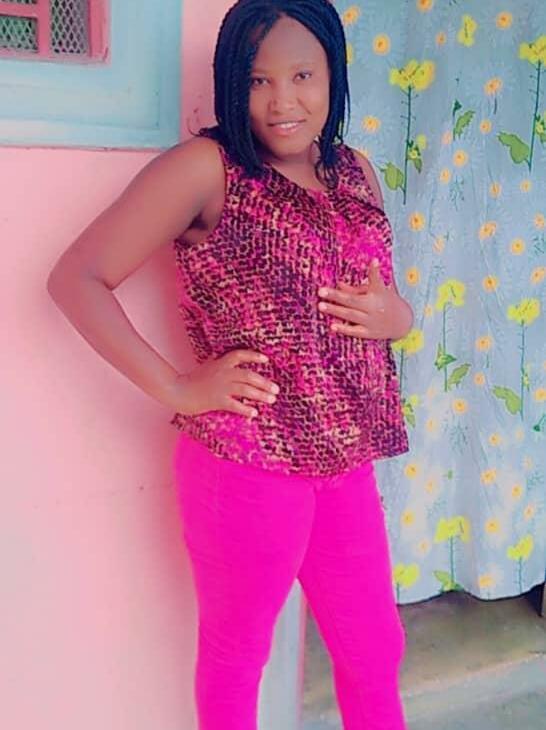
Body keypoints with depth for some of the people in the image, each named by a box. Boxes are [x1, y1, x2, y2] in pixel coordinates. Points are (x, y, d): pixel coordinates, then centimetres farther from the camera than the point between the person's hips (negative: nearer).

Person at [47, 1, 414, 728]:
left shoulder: (355, 172, 7)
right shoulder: (203, 168, -11)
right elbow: (77, 278, -14)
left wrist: (396, 316, -5)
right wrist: (177, 389, -17)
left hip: (346, 464, 6)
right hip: (246, 467, -5)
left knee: (376, 651, 20)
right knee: (236, 653, 16)